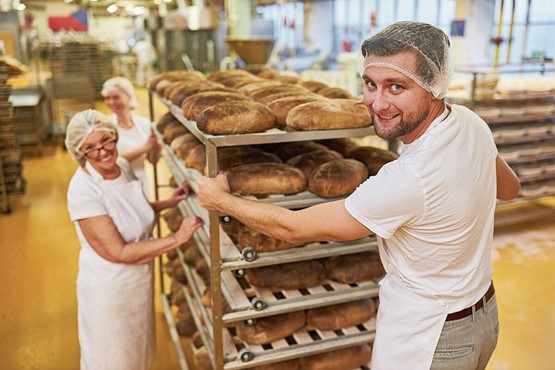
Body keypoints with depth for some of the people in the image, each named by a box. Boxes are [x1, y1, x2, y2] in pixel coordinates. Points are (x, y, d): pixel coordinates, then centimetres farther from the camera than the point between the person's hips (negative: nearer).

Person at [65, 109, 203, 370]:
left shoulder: (123, 165, -6)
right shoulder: (83, 190, -28)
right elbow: (119, 253, -28)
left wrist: (168, 203, 3)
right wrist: (177, 239, -30)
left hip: (140, 278, 7)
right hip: (110, 289, -7)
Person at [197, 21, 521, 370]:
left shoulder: (408, 180, -37)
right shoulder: (470, 120, -11)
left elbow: (294, 228, -26)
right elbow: (510, 188, 11)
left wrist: (220, 199, -13)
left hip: (427, 341, -8)